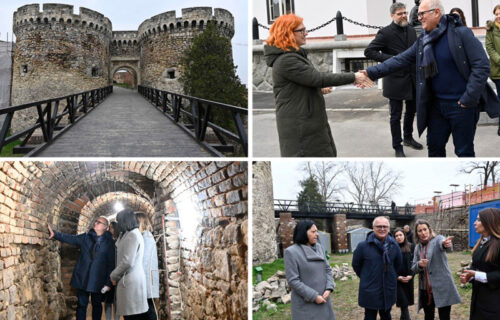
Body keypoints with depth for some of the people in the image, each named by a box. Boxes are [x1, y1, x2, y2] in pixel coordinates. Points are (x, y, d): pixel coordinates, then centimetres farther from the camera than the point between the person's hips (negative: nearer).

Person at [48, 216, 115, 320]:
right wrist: (55, 234, -22)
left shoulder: (109, 242, -1)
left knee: (97, 305, 9)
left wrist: (108, 283, -9)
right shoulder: (85, 237, 7)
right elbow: (71, 239, -5)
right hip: (83, 278, 2)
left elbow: (111, 263, -4)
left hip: (98, 280, -2)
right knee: (82, 304, 5)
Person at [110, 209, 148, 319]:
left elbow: (127, 262, -16)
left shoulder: (132, 235, -11)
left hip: (131, 281, -9)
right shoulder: (134, 234, 19)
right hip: (131, 280, 9)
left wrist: (113, 276, -6)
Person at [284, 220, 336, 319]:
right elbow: (293, 281, -15)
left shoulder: (319, 247, 5)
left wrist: (328, 289, -8)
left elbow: (327, 269, 8)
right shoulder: (291, 252, -13)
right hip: (305, 303, -5)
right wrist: (314, 296, -16)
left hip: (323, 298, 5)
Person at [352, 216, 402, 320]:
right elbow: (356, 265, 1)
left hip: (388, 291, 4)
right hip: (370, 291, -3)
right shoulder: (363, 246, -12)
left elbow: (398, 264, 15)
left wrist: (391, 278, 13)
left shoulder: (394, 245, 0)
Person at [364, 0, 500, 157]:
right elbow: (400, 60, 5)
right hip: (436, 104, 6)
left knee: (464, 151, 4)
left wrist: (469, 99, -17)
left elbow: (482, 66, -14)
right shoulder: (422, 41, 7)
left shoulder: (462, 33, -11)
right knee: (434, 147, 14)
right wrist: (372, 72, -5)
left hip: (461, 105, -6)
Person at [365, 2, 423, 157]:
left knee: (412, 110, 20)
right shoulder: (385, 33, -12)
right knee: (396, 115, 3)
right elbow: (369, 51, -15)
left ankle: (408, 138, 40)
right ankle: (398, 147, 15)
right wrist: (391, 59, -20)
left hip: (412, 79, 6)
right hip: (396, 80, -6)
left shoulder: (411, 30, 8)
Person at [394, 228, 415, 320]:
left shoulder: (411, 247, 2)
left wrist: (411, 275, -10)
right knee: (403, 300, -6)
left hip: (409, 278, 2)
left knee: (407, 298, 8)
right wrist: (398, 277, -11)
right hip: (397, 279, -2)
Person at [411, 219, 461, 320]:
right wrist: (419, 264, -15)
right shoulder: (418, 247, 9)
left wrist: (446, 244, -54)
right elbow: (413, 268, 9)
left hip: (442, 288, -5)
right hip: (425, 289, 5)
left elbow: (442, 244, -30)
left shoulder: (437, 240, -5)